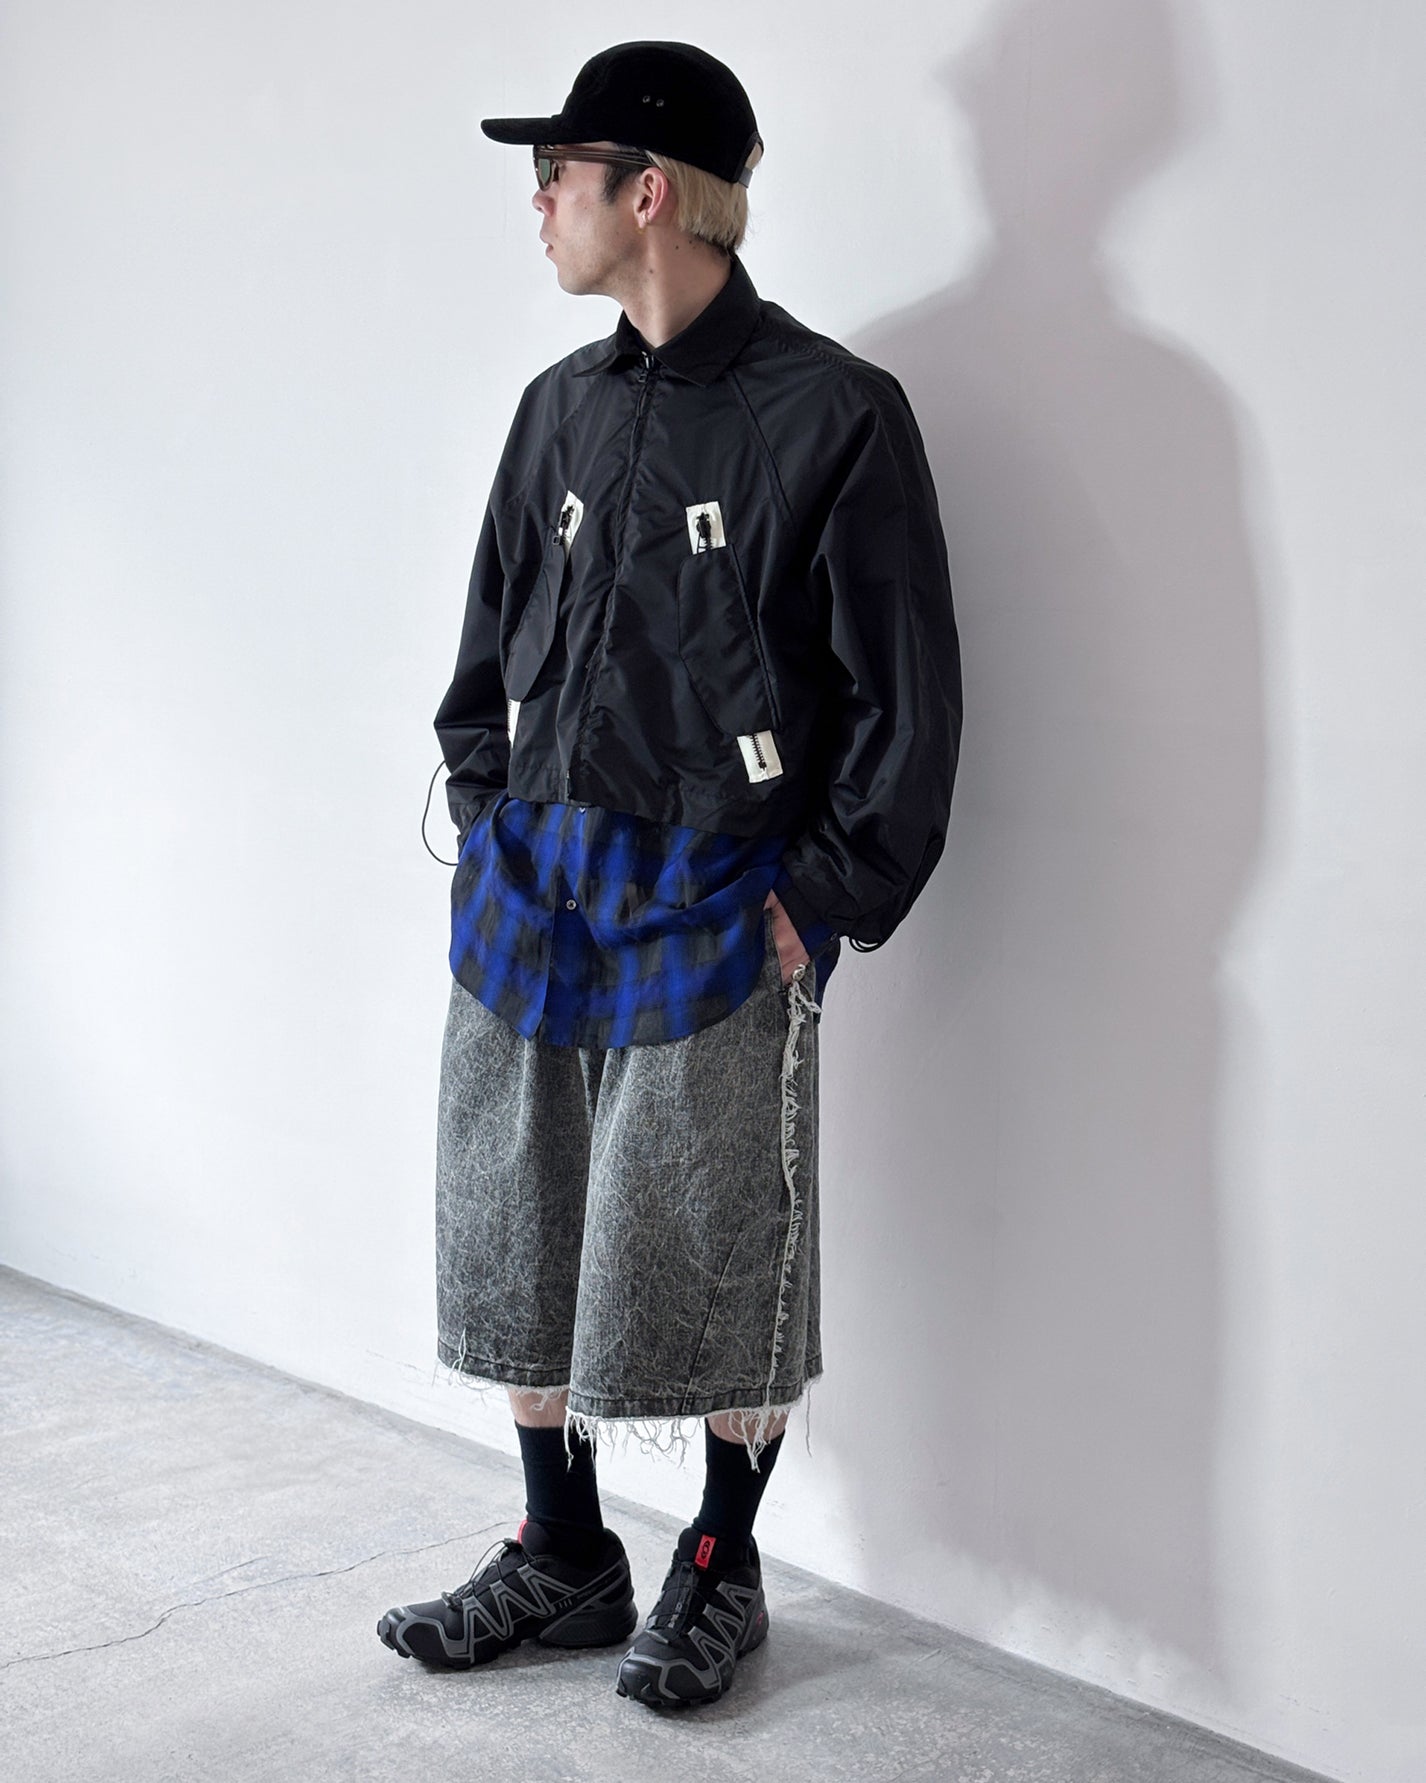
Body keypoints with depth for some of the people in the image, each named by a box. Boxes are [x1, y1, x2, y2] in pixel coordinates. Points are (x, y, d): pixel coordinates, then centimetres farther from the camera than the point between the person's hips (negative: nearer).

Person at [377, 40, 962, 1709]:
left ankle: (720, 1571, 24)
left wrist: (827, 897, -10)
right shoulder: (560, 407, 10)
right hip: (533, 886, 6)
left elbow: (908, 696, -8)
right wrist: (491, 823, 9)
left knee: (715, 1261, 4)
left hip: (716, 909, -6)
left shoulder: (833, 416, -9)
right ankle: (563, 1557, 28)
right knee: (521, 1239, 12)